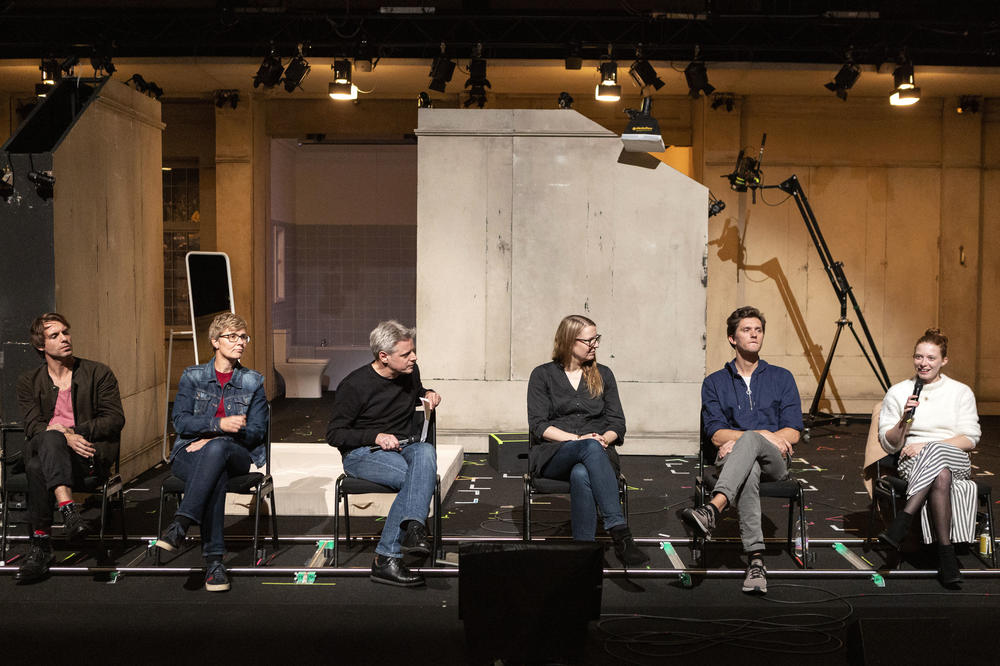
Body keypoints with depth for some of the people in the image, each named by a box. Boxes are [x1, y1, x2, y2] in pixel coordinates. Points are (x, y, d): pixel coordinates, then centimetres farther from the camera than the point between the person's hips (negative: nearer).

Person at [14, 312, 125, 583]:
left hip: (91, 453, -2)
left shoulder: (98, 373, 10)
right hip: (43, 449, 2)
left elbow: (115, 419, 1)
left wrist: (74, 431, -12)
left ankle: (41, 545, -34)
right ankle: (68, 509, -45)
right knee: (50, 440, -37)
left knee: (38, 467, -34)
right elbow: (33, 426, 2)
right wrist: (65, 438, -19)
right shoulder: (29, 382, 16)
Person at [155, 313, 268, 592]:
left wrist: (213, 439, -10)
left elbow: (257, 432, 4)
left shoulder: (254, 382, 12)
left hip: (236, 456, 0)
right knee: (216, 476, -37)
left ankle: (181, 525, -46)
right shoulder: (192, 376, 11)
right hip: (189, 454, 0)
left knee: (217, 449, -38)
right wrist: (220, 424, -19)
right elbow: (180, 421, -1)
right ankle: (214, 559, -43)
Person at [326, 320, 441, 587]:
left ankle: (412, 526, -48)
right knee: (414, 478, -33)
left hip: (402, 447, 5)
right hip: (361, 454, -5)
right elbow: (334, 434, -6)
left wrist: (428, 394, 7)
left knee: (425, 451, -33)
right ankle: (385, 559, -32)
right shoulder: (354, 385, -10)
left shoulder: (410, 373, 6)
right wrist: (375, 437, -18)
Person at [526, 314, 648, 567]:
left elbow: (617, 424, 14)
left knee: (581, 475, -38)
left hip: (597, 452, 2)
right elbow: (538, 425, -1)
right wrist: (578, 439, -14)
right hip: (553, 455, -2)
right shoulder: (543, 375, 10)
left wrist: (604, 439, -10)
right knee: (592, 449, -38)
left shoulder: (603, 375, 18)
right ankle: (620, 533, -50)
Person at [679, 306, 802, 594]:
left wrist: (747, 438, -9)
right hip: (731, 459, 0)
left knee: (749, 441, -37)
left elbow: (793, 433, 6)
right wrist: (762, 434, -12)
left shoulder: (782, 378, 16)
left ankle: (713, 509, -59)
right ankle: (756, 559, -49)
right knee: (749, 472, -39)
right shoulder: (714, 383, 16)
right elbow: (716, 434, 3)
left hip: (774, 462, 0)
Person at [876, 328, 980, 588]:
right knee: (941, 476, -37)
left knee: (935, 454, -38)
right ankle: (946, 556, -40)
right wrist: (904, 419, -13)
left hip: (956, 461, 0)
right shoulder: (897, 393, 10)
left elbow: (970, 439, 2)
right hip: (912, 461, 0)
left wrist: (928, 445, -11)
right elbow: (889, 444, 7)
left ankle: (902, 521, -41)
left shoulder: (961, 392, 11)